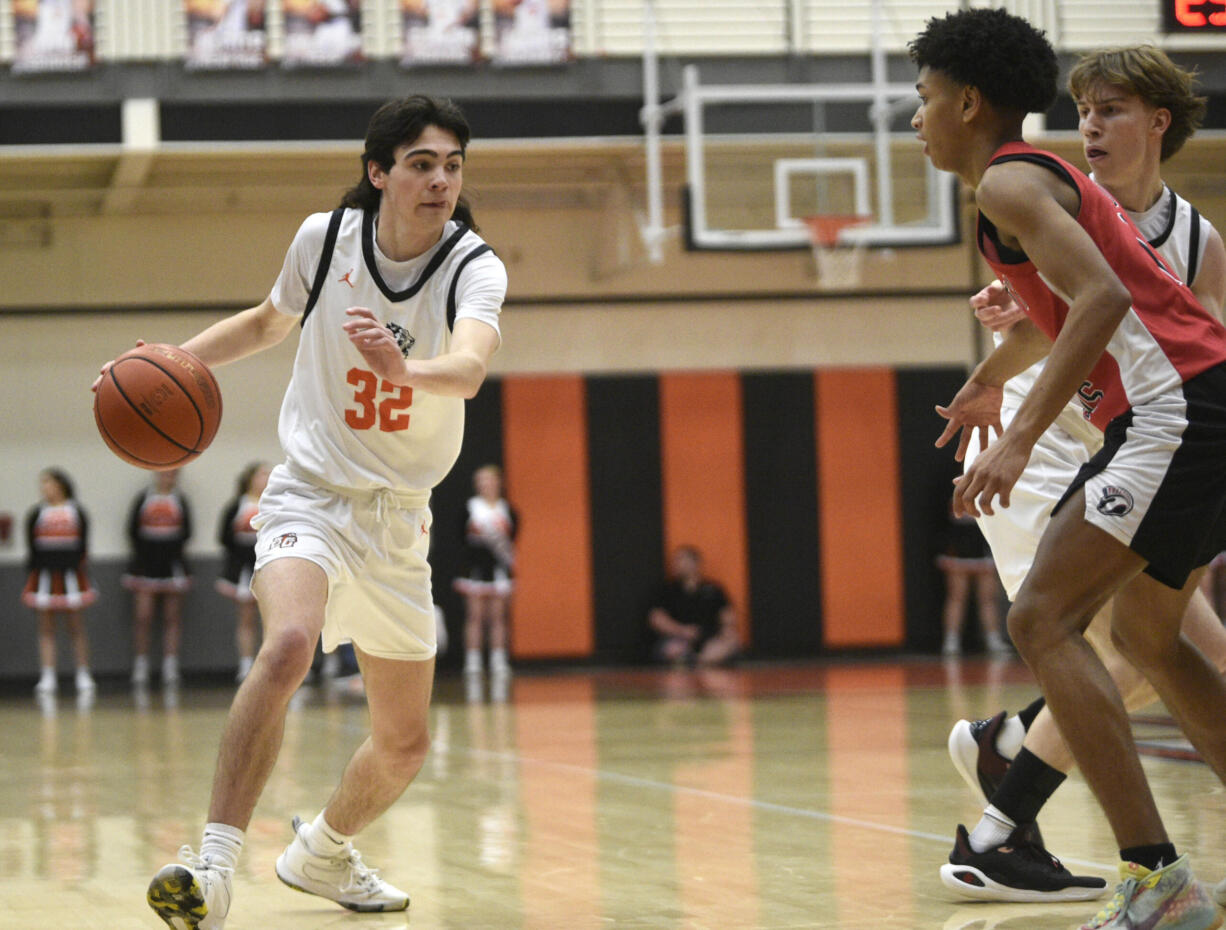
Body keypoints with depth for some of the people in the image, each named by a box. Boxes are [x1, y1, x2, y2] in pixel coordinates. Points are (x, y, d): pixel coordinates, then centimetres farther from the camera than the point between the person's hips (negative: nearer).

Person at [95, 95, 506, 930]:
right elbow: (270, 322, 15)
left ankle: (322, 852, 42)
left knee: (405, 742, 12)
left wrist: (406, 368, -58)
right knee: (289, 646, -34)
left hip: (400, 519, 2)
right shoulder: (325, 237, -7)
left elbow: (470, 366, -36)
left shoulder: (475, 267, -13)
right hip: (312, 494, -2)